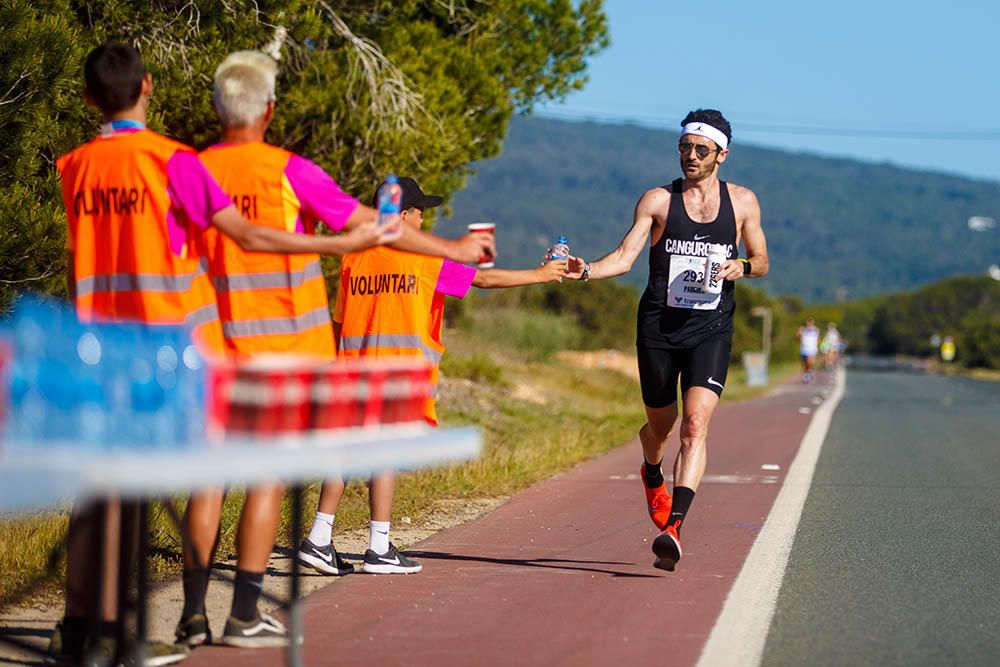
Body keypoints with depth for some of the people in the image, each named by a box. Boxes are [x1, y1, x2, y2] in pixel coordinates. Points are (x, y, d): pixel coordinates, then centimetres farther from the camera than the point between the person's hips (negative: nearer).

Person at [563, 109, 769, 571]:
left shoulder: (742, 202, 7)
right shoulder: (657, 200, 2)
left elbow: (762, 262, 16)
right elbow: (624, 257, -5)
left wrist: (741, 267, -7)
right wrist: (586, 271, -23)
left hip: (711, 329, 0)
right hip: (659, 326, 0)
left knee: (696, 423, -18)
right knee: (660, 424, 12)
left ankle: (674, 527, -24)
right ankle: (652, 474, 50)